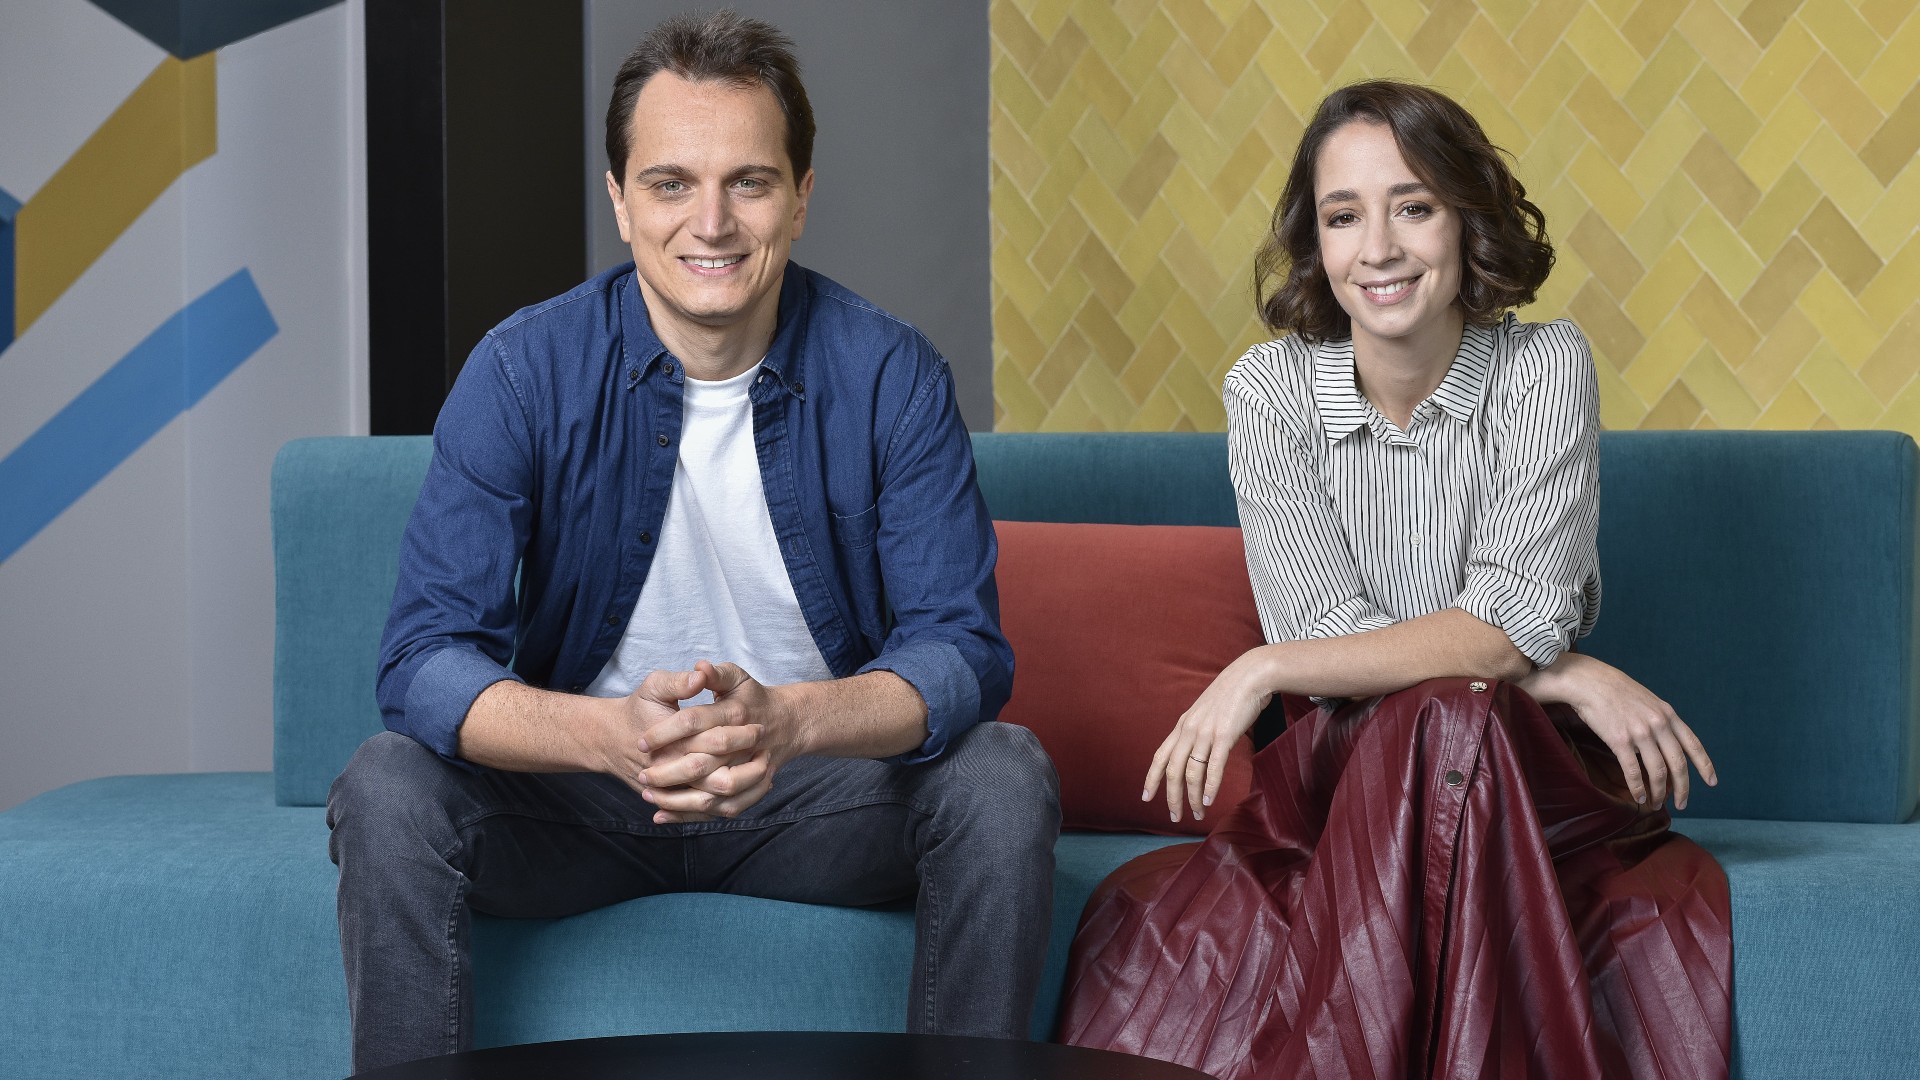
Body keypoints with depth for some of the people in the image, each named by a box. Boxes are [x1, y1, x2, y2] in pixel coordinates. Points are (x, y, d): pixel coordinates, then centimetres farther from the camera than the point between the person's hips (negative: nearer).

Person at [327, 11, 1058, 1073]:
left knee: (1006, 776, -25)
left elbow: (963, 649, -16)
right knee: (387, 789, -26)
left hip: (821, 782, 1)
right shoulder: (523, 372, -13)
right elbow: (425, 660, -19)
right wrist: (609, 735, -40)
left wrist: (787, 721, -38)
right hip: (580, 787, 0)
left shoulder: (891, 375, -11)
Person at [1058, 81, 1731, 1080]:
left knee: (1443, 723, -35)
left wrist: (1264, 673, -21)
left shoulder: (1544, 368, -6)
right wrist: (1571, 678, -17)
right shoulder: (1270, 388, -3)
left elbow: (1513, 623, -16)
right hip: (1335, 770, 1)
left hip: (1530, 769, 0)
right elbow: (1325, 626, -10)